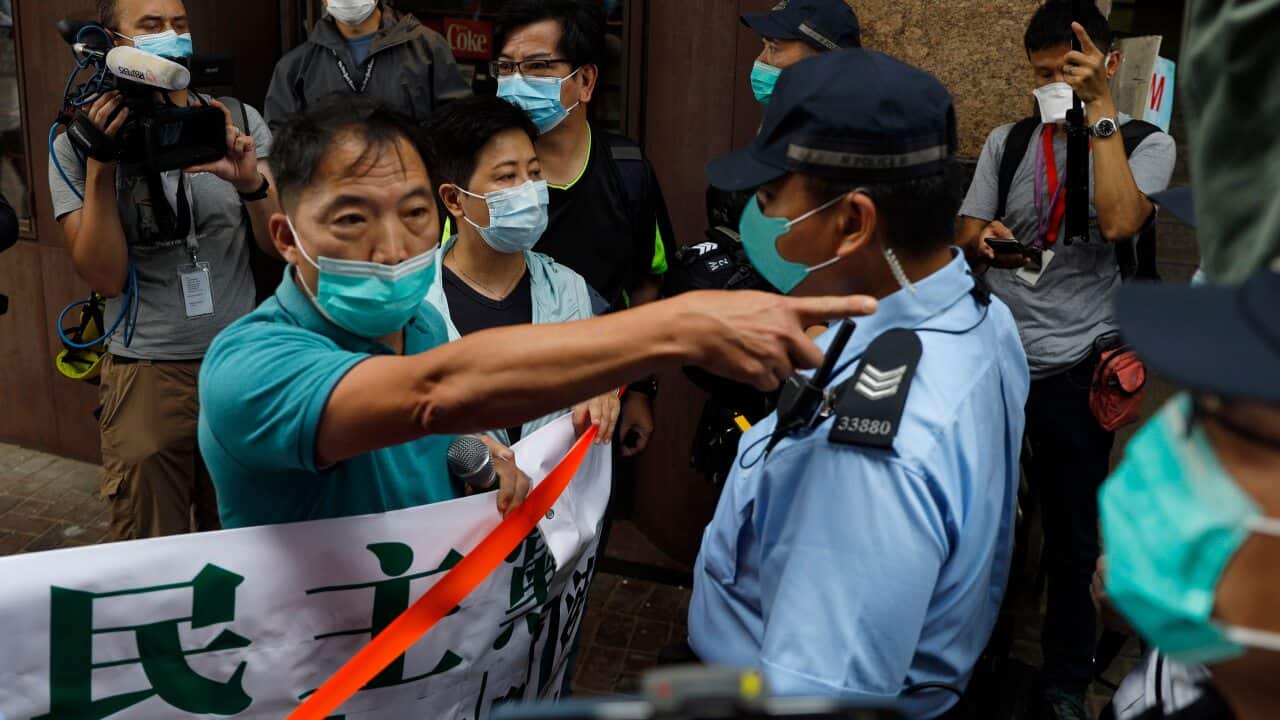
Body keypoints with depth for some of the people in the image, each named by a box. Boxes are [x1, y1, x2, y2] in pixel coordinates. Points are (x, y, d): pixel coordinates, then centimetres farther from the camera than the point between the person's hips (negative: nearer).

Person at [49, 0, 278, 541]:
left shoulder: (239, 124, 2)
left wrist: (252, 182, -20)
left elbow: (279, 246, 0)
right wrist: (99, 164, -18)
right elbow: (104, 277, -10)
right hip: (146, 374, -2)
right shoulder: (78, 145, -3)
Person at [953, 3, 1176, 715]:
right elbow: (969, 232, 8)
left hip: (1075, 366, -2)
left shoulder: (1147, 144, -1)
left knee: (1073, 534, 6)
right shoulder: (1008, 140, 10)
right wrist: (984, 242, -16)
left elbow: (1119, 222, -20)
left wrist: (1101, 107, -18)